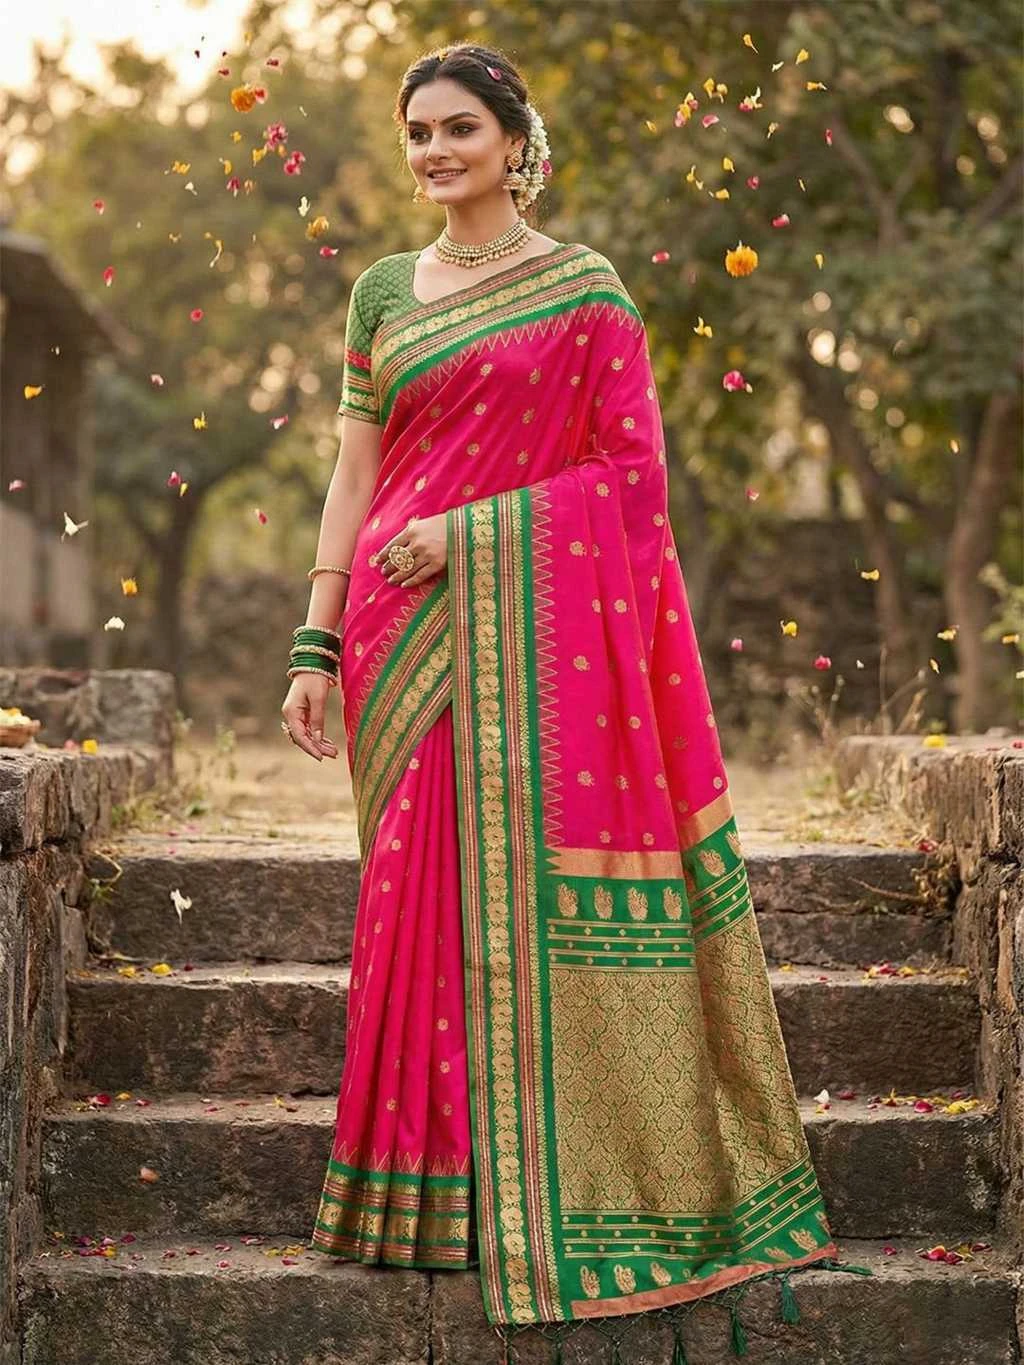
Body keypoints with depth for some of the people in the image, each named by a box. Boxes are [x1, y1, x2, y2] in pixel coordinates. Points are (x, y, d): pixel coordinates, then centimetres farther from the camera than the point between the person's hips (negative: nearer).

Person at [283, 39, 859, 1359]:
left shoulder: (582, 289, 2)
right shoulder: (381, 292, 14)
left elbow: (632, 469, -4)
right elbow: (355, 474, 12)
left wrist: (468, 531, -12)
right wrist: (316, 643, 5)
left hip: (531, 628, -4)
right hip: (404, 633, 4)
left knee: (533, 886, -5)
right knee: (421, 889, 3)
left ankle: (546, 1195, 4)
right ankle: (438, 1186, 12)